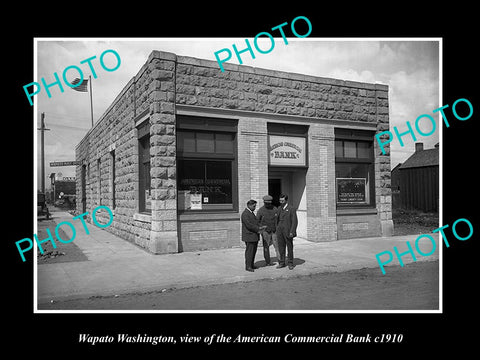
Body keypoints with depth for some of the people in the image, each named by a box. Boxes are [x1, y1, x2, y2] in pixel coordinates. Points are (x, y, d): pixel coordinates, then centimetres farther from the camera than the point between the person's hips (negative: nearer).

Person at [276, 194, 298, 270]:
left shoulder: (292, 209, -8)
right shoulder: (279, 208, 11)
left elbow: (294, 221, -11)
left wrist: (292, 232, -17)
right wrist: (276, 229, 10)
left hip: (288, 232, -5)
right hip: (279, 231, 5)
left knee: (290, 248, 5)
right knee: (281, 248, 8)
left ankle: (290, 263, 15)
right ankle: (281, 263, 16)